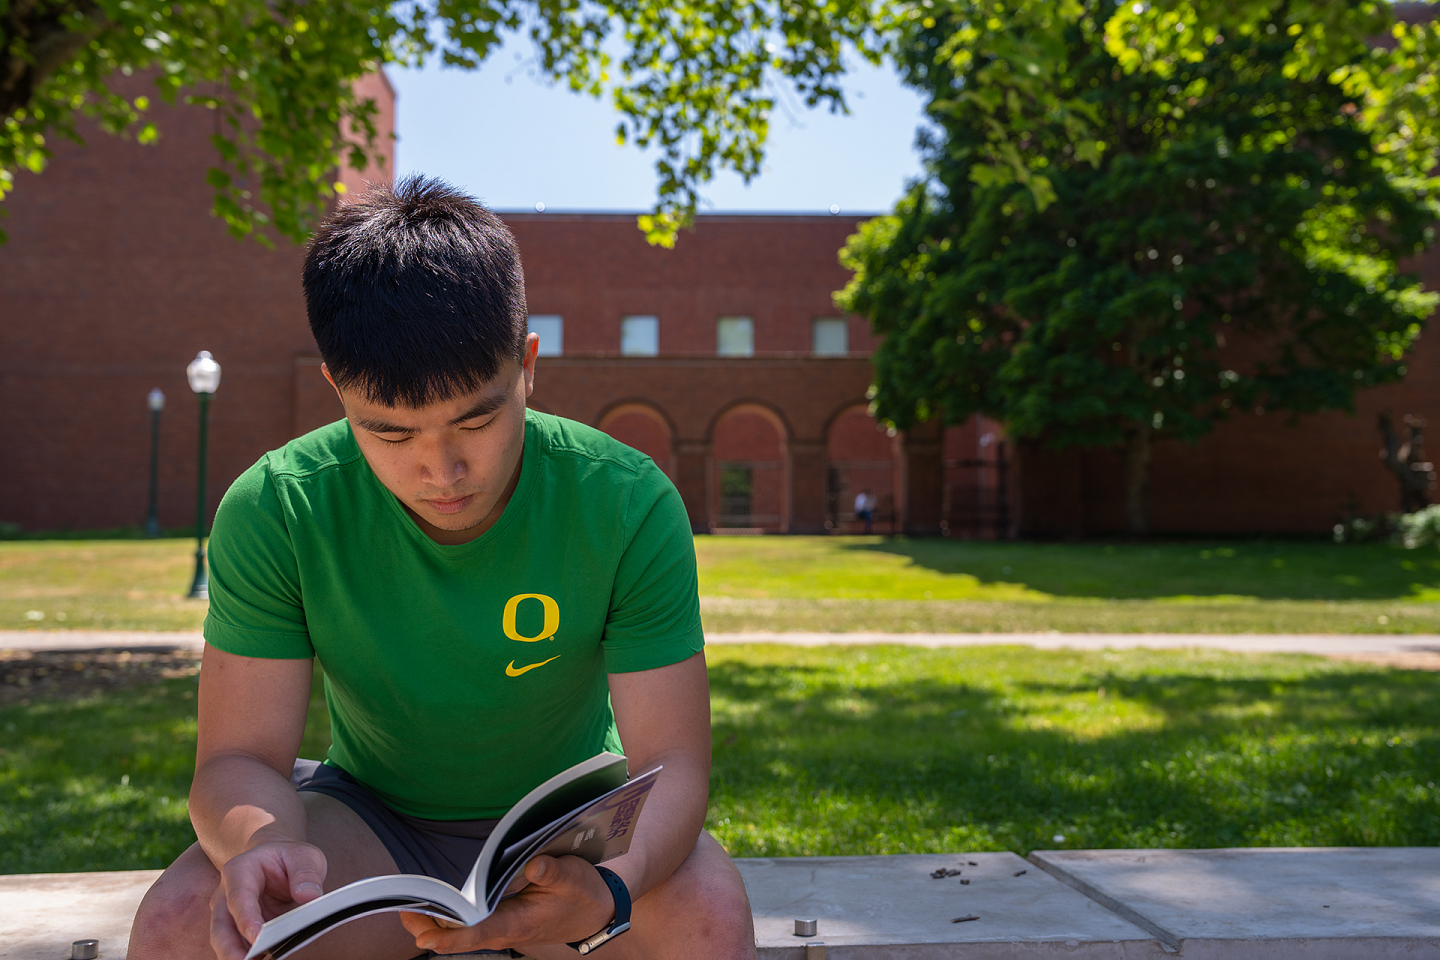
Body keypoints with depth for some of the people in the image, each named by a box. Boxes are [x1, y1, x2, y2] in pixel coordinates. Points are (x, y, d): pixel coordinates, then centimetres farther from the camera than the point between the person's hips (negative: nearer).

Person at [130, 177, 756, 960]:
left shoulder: (629, 505, -22)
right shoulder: (275, 512, -19)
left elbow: (672, 763, -23)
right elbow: (240, 758, -17)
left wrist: (609, 887, -46)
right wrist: (258, 844, -42)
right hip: (375, 818, 0)